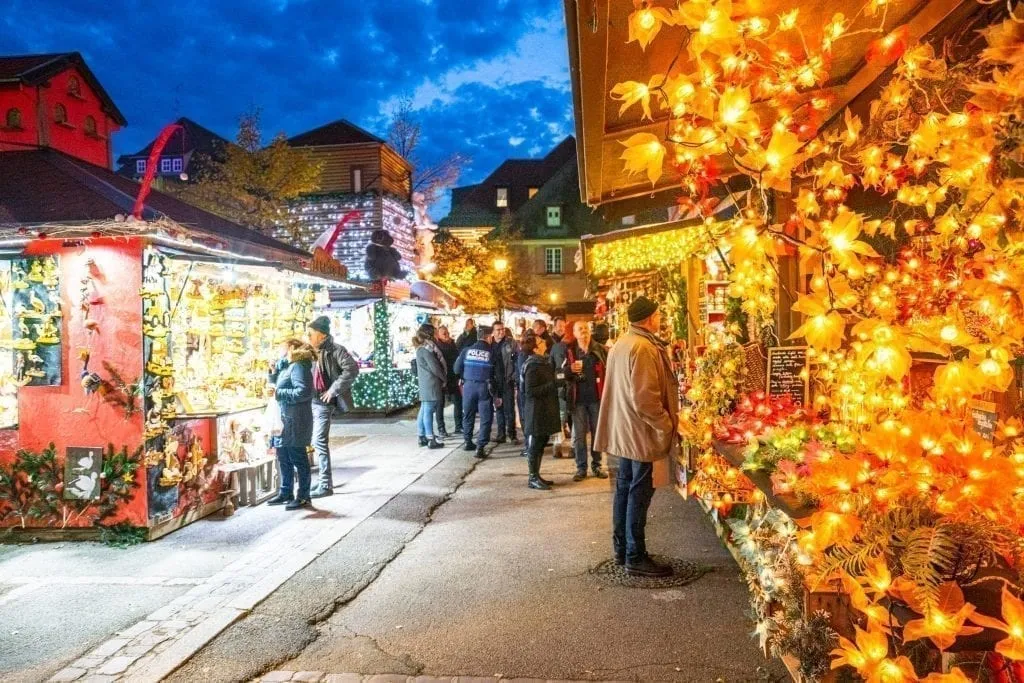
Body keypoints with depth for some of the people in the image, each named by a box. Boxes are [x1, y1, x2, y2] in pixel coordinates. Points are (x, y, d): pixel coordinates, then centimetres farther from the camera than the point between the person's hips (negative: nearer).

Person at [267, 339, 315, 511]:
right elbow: (279, 386, 22)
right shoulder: (286, 367, 16)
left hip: (295, 421, -10)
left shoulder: (298, 366, -14)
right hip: (285, 420, 10)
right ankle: (286, 493, 27)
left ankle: (303, 497, 5)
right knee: (283, 457, 17)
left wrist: (279, 393, -20)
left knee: (298, 458, -3)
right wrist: (274, 373, 8)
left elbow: (304, 392, -25)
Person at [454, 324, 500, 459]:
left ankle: (468, 442, 30)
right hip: (485, 387, -3)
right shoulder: (492, 353, -5)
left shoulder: (466, 350, 0)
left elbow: (457, 369, 0)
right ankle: (480, 447, -2)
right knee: (485, 418, 4)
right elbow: (499, 373, -6)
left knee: (468, 415, 19)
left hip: (469, 385, 3)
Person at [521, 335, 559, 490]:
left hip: (545, 410, 9)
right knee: (534, 445, -1)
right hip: (536, 411, -9)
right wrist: (551, 386, -23)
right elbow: (530, 391, -22)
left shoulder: (544, 363, 13)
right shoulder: (532, 366, -17)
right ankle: (533, 478, 7)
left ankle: (536, 476, 23)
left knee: (541, 444, 14)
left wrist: (556, 383, 9)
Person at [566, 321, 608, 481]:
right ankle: (581, 468, 13)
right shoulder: (569, 350, 0)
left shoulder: (600, 349, 1)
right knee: (579, 435, 4)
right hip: (578, 398, 0)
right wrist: (570, 369, -19)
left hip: (596, 397, 1)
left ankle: (596, 465, 21)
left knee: (597, 432, 9)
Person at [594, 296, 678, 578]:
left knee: (625, 488, 15)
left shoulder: (621, 343, 11)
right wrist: (667, 424, -15)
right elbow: (645, 399, -26)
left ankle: (621, 549, 25)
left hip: (623, 430, 10)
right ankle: (635, 558, 6)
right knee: (639, 493, -2)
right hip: (641, 431, -10)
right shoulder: (644, 348, -20)